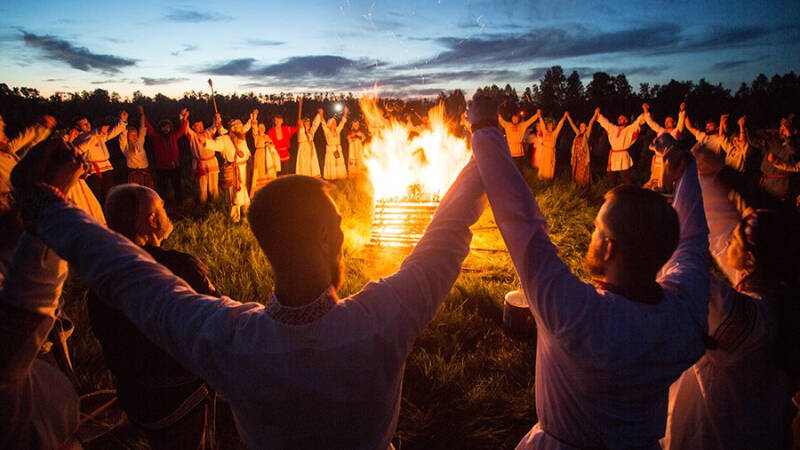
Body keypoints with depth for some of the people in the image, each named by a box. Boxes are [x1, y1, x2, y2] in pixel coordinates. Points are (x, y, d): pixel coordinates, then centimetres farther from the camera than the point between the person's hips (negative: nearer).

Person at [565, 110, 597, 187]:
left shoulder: (586, 134, 1)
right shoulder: (578, 134, 13)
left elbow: (591, 124, -7)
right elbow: (572, 125, 19)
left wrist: (595, 114, -14)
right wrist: (568, 116, 22)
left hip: (584, 154, -5)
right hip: (577, 154, 5)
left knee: (583, 170, -2)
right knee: (577, 170, 7)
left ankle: (584, 185, 5)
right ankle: (578, 184, 15)